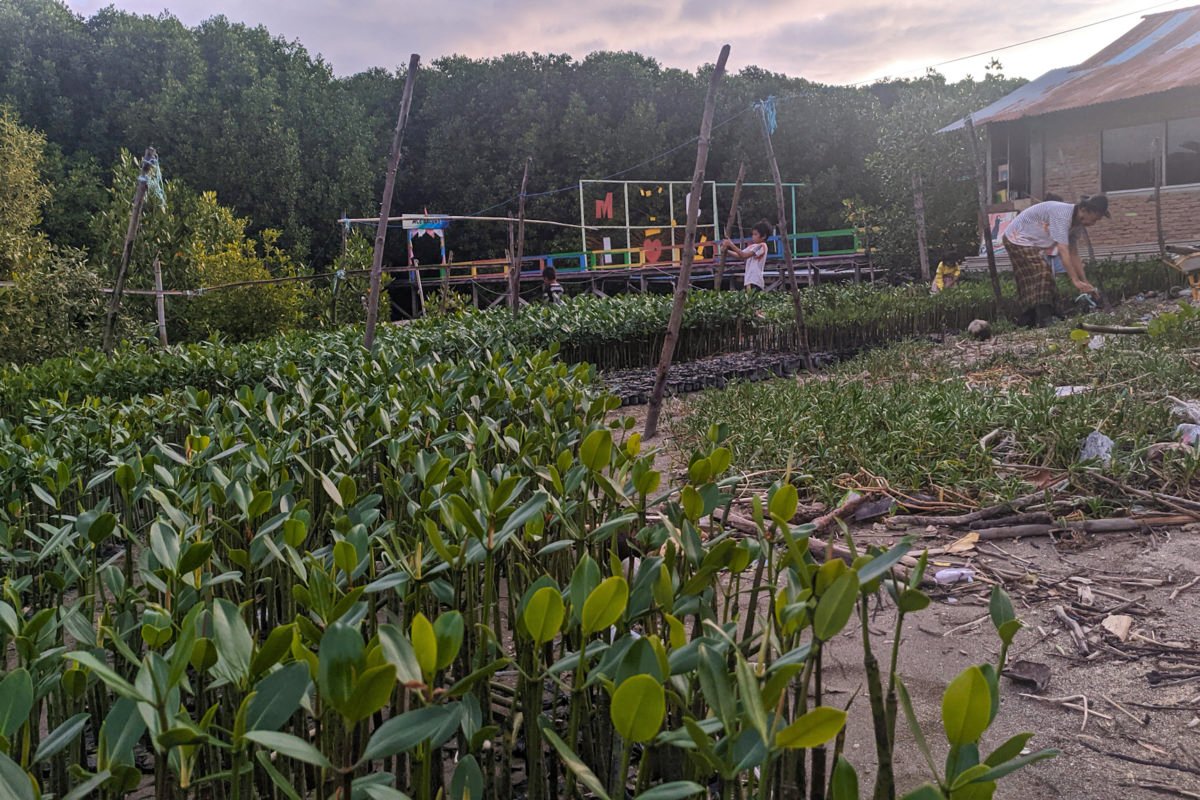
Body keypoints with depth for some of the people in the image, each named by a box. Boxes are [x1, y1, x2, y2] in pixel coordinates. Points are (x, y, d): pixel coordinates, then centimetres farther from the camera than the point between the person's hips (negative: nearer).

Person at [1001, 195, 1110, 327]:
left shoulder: (1076, 222, 2)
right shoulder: (1062, 214, -29)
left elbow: (1073, 254, 5)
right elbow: (1063, 250, -35)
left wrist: (1085, 282, 0)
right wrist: (1076, 281, -36)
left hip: (1032, 243, 10)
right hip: (1018, 239, -10)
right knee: (1041, 274, -21)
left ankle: (1026, 323, 12)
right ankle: (1043, 321, -25)